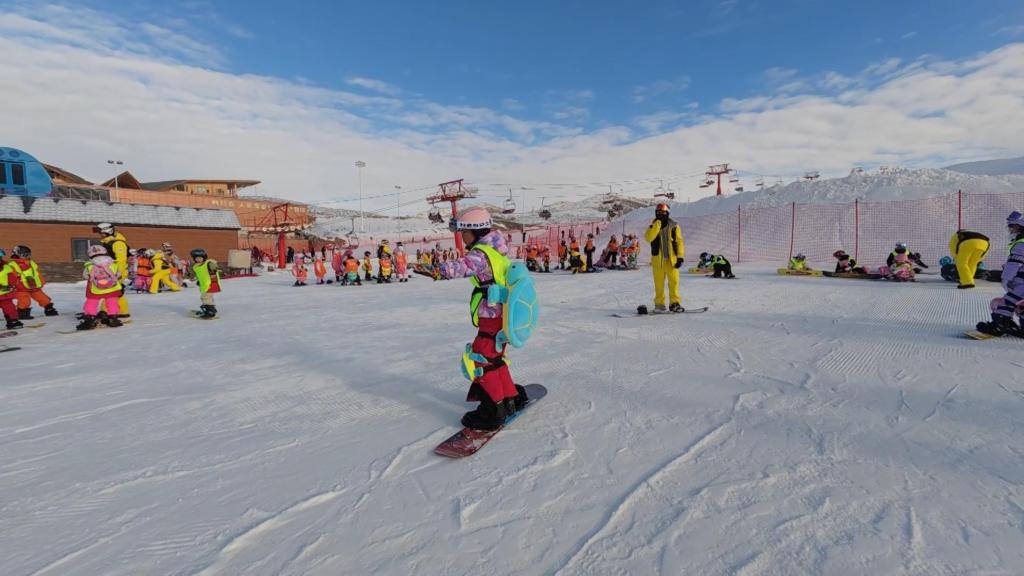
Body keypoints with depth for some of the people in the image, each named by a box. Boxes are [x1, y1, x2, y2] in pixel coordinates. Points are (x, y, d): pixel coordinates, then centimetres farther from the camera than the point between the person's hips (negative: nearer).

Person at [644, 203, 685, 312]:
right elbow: (648, 238, -15)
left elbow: (679, 242, 2)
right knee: (659, 283, 6)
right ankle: (659, 304, 14)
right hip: (657, 259, 1)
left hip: (671, 258, -1)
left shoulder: (674, 226, 2)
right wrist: (657, 224, -19)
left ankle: (675, 303, 7)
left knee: (674, 281, -2)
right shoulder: (653, 226, 4)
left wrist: (680, 257, -7)